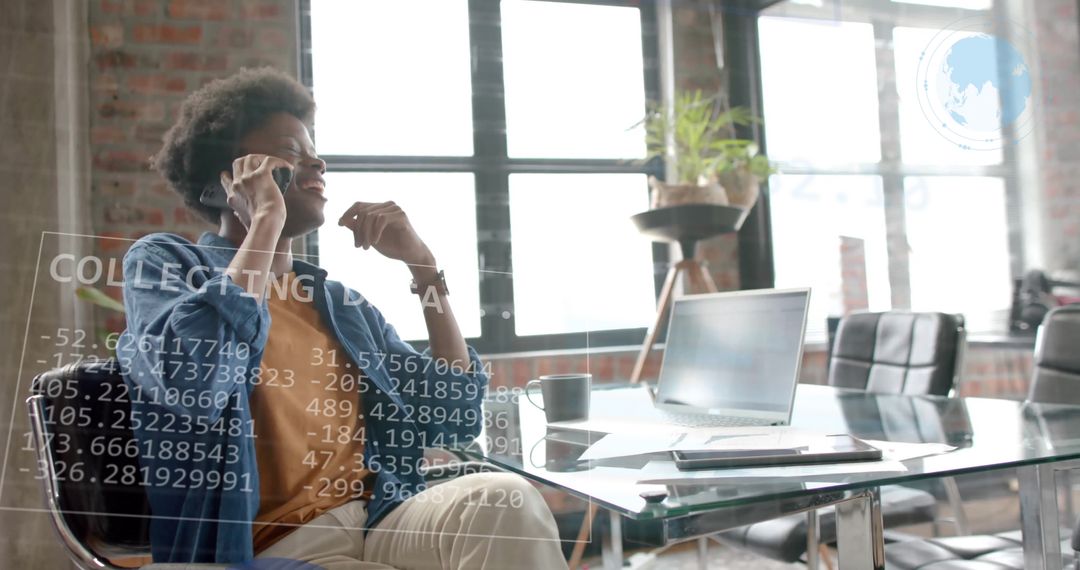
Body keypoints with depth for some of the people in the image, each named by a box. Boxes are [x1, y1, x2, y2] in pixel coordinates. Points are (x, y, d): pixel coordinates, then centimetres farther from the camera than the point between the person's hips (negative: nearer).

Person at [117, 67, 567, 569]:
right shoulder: (163, 261, 5)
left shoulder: (341, 302, 19)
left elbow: (456, 416, 12)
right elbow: (190, 384, -19)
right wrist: (266, 222, -10)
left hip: (381, 522, 6)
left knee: (503, 501, -27)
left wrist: (423, 264, 8)